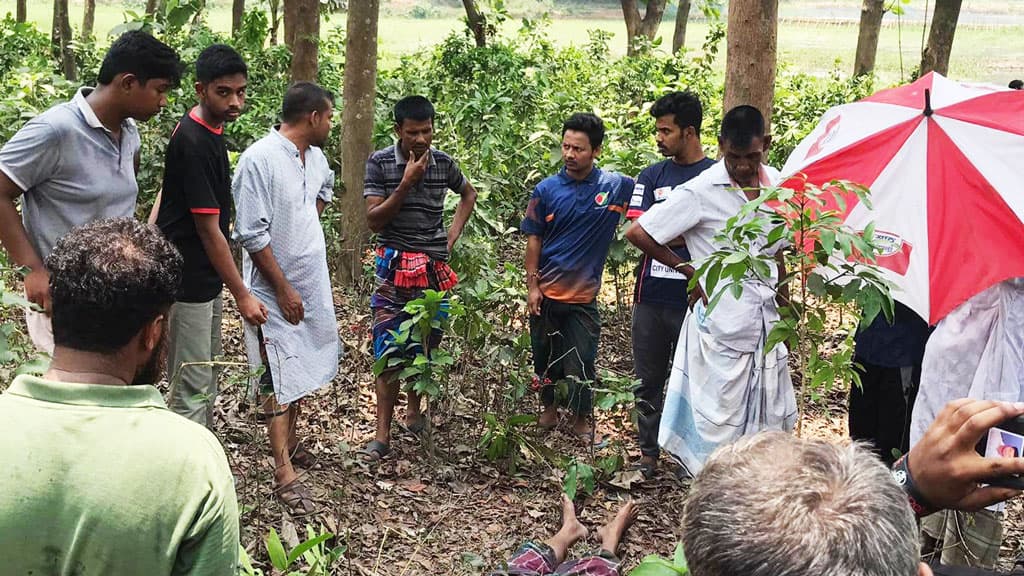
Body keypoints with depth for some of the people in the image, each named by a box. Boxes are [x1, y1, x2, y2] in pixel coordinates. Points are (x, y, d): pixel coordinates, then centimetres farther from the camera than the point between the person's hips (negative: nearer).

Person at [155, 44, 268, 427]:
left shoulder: (209, 129, 7)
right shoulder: (194, 143, -22)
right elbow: (208, 229, -21)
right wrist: (241, 295, -18)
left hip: (205, 277, 10)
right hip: (188, 280, -10)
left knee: (205, 380, 18)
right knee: (191, 387, -5)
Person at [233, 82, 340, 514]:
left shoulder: (315, 156, 5)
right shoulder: (259, 159, -20)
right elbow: (252, 235, -21)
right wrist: (284, 290, -19)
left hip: (312, 284, 8)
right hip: (276, 289, -8)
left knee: (301, 368, 19)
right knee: (280, 380, -4)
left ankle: (289, 442, 36)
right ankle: (285, 475, 0)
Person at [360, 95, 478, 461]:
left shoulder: (444, 163, 3)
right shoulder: (379, 164, -6)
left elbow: (469, 194, 23)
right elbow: (374, 220, -11)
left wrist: (454, 233, 9)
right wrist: (406, 183, -19)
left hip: (434, 267, 3)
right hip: (394, 266, -3)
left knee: (425, 346, 8)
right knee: (389, 351, -7)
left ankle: (414, 410, 30)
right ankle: (382, 436, -4)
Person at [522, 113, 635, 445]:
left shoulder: (616, 187, -5)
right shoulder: (546, 190, -4)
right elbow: (534, 240, 1)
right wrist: (532, 286, -3)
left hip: (583, 293, -1)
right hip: (546, 292, 1)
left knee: (582, 360, 4)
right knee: (545, 354, 13)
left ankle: (582, 421, 20)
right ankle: (549, 408, 33)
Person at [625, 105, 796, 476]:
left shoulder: (774, 183, 6)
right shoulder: (701, 192, -12)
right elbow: (638, 233, -10)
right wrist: (689, 271, -4)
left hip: (765, 322, 6)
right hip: (722, 324, -6)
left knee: (771, 420, 11)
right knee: (720, 421, 0)